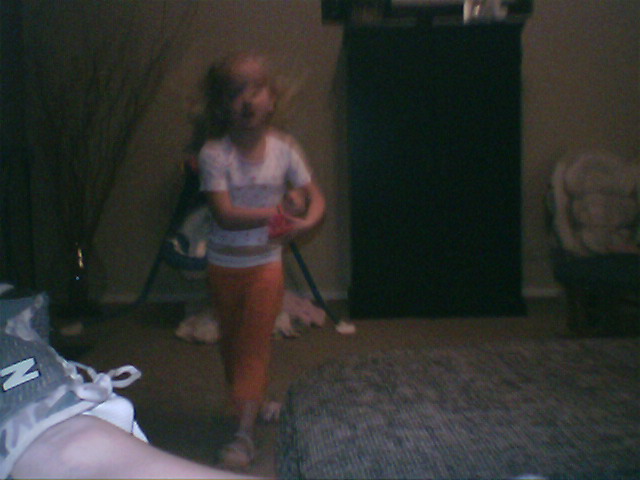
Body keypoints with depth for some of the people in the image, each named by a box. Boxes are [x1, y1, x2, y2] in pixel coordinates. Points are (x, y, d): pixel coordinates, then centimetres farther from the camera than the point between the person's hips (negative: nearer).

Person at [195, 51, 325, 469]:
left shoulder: (284, 147, -9)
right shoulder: (214, 153, -16)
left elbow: (316, 197, -5)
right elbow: (226, 214, -23)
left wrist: (306, 222, -26)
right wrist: (276, 211, -23)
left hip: (266, 262, 0)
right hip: (224, 264, 1)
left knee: (254, 343, -2)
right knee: (231, 340, 17)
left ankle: (245, 434, 2)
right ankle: (251, 401, 42)